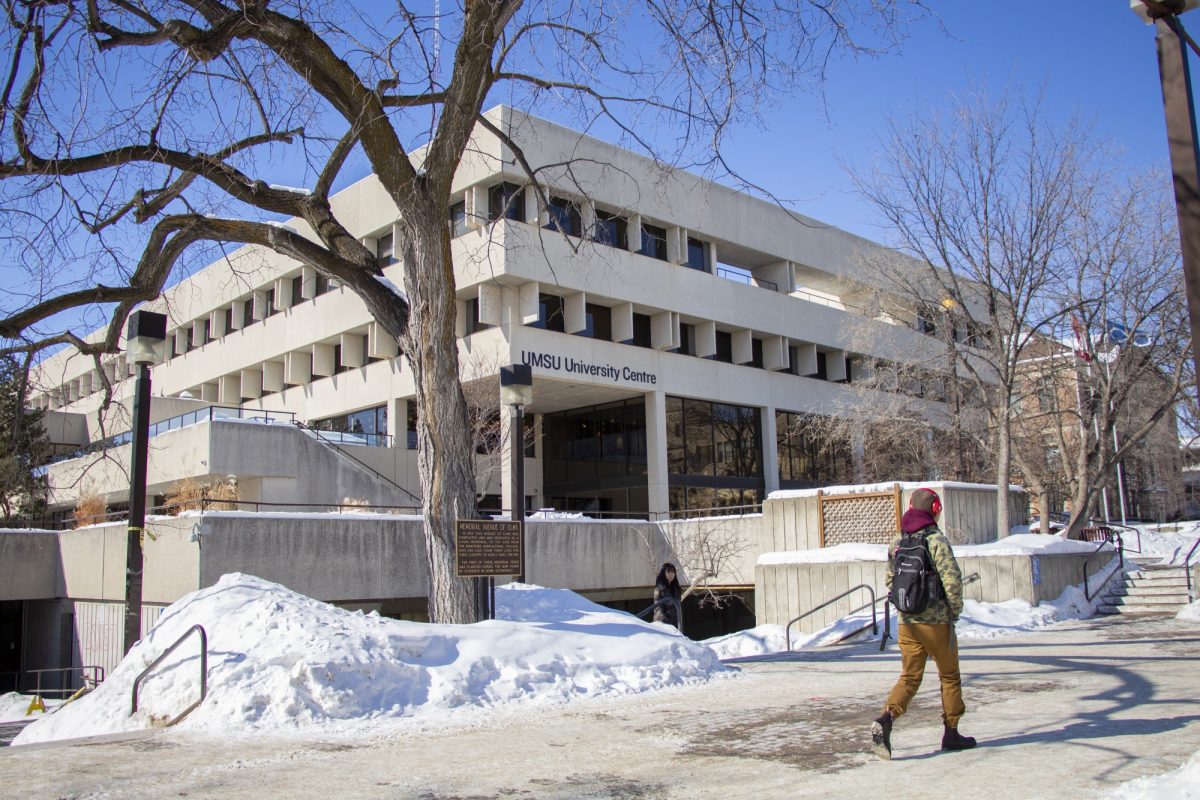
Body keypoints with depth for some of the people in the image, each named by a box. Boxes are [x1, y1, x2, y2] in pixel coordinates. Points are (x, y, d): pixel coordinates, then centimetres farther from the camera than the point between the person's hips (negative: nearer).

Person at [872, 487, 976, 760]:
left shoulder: (896, 543, 6)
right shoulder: (937, 540, -12)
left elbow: (890, 581, 12)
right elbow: (952, 579, -17)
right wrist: (955, 611, -3)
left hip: (907, 622, 5)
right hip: (936, 622, -5)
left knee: (909, 677, 8)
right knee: (949, 676, 13)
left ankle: (885, 720, -13)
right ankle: (951, 733, 20)